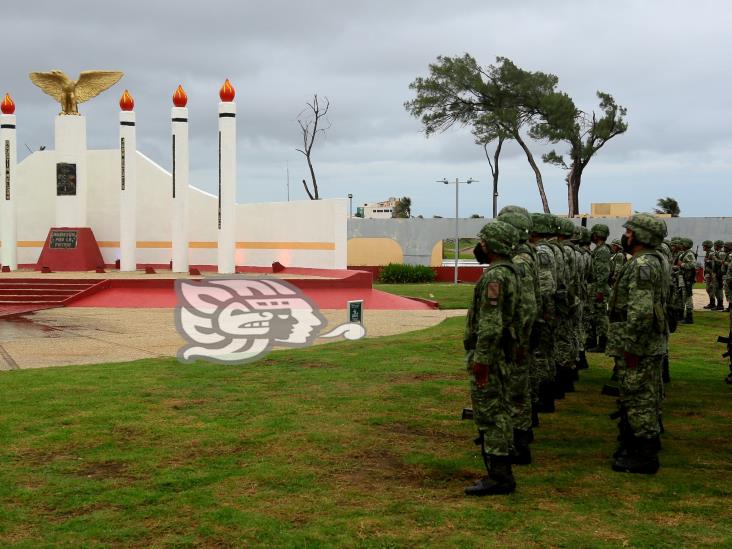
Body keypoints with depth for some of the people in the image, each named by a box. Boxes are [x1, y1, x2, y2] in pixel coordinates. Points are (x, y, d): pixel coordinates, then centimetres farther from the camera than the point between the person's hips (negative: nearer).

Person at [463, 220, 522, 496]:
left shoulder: (494, 277, -19)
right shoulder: (510, 272, 14)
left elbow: (490, 324, -24)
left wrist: (481, 359, -21)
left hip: (489, 353, -10)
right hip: (503, 353, 10)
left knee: (490, 413, -6)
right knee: (498, 412, 14)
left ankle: (498, 476, -3)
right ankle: (500, 472, 20)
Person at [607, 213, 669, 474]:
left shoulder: (643, 265, -20)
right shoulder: (656, 260, 14)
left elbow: (641, 311, -27)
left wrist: (631, 348, -22)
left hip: (639, 348, -11)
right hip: (650, 345, 11)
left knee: (639, 400, -3)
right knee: (643, 398, 17)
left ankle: (644, 456, 3)